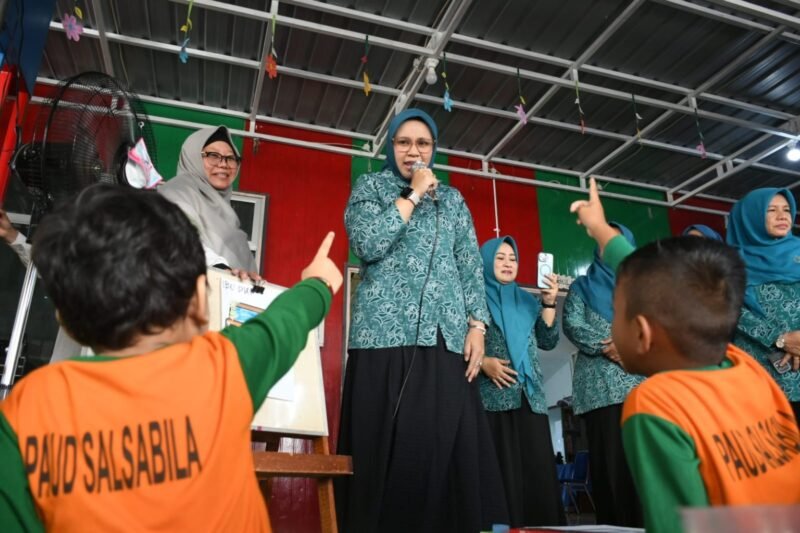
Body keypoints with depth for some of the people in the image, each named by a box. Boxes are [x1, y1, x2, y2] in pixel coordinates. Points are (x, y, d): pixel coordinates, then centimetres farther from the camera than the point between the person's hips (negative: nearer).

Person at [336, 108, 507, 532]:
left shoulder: (453, 199, 21)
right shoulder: (370, 187, 12)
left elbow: (471, 267, 15)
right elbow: (368, 245, -7)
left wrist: (477, 326, 2)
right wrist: (413, 194, -2)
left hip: (446, 338, 3)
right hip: (387, 334, -3)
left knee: (445, 446, -1)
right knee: (387, 448, -4)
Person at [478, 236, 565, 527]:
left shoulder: (526, 301, 19)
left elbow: (548, 341, 11)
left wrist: (548, 303, 1)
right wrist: (482, 362, -17)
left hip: (531, 398, 5)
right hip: (493, 399, -4)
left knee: (539, 474, 0)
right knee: (503, 475, -7)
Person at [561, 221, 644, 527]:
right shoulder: (582, 286, 16)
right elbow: (572, 325, 2)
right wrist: (606, 346, -12)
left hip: (642, 380, 2)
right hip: (601, 385, -2)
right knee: (609, 459, -5)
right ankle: (613, 525, -1)